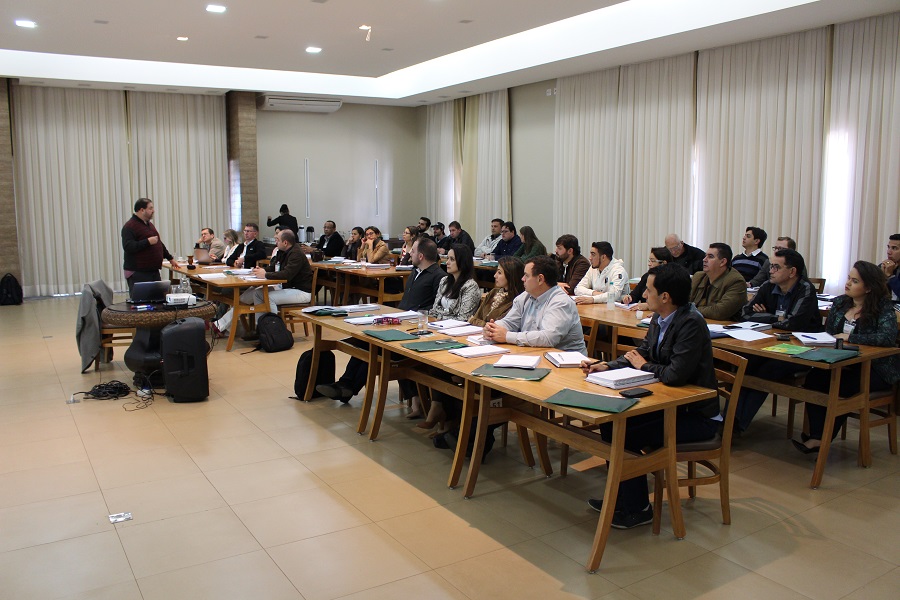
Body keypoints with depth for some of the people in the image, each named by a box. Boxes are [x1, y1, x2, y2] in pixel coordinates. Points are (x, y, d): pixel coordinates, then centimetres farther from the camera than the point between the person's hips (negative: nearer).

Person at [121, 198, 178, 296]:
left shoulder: (149, 224, 18)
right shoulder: (129, 226, -11)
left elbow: (159, 244, 28)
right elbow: (128, 247, -23)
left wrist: (170, 258, 31)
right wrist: (148, 242, -24)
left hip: (154, 272, 9)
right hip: (138, 274, -9)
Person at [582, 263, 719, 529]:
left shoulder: (691, 323, -25)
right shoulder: (659, 320, 2)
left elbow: (675, 375, -31)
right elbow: (640, 354, 11)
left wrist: (644, 366, -12)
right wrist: (605, 366, -5)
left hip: (697, 415, -9)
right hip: (670, 404, 9)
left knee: (626, 435, -16)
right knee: (611, 422, 1)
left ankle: (637, 509, 5)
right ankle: (621, 495, 17)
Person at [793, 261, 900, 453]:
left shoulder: (884, 308, -8)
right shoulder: (839, 303, 10)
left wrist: (849, 337, -21)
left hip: (875, 370, -5)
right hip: (844, 364, 5)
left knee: (839, 387, -29)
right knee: (813, 379, -23)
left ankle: (820, 439, -14)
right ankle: (817, 436, -24)